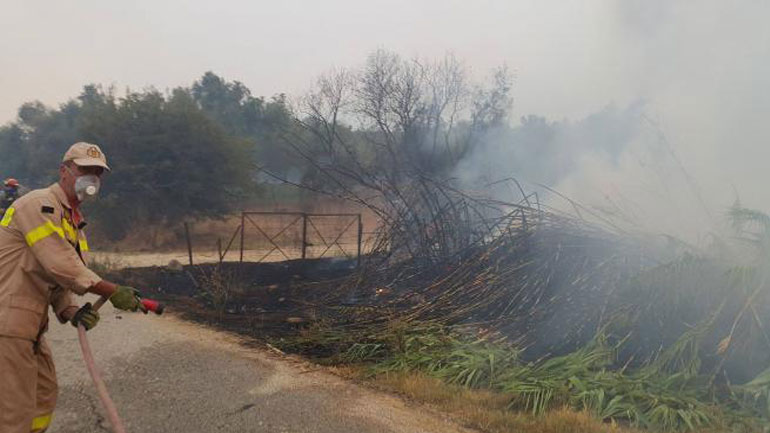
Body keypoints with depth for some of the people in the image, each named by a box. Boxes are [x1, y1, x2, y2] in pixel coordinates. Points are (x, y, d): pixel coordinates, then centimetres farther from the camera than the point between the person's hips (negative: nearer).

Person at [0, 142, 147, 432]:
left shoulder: (74, 222, 16)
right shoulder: (39, 204, -14)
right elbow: (61, 265, -23)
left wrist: (72, 312, -4)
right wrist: (114, 292, -19)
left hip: (30, 327, 10)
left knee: (44, 397, 19)